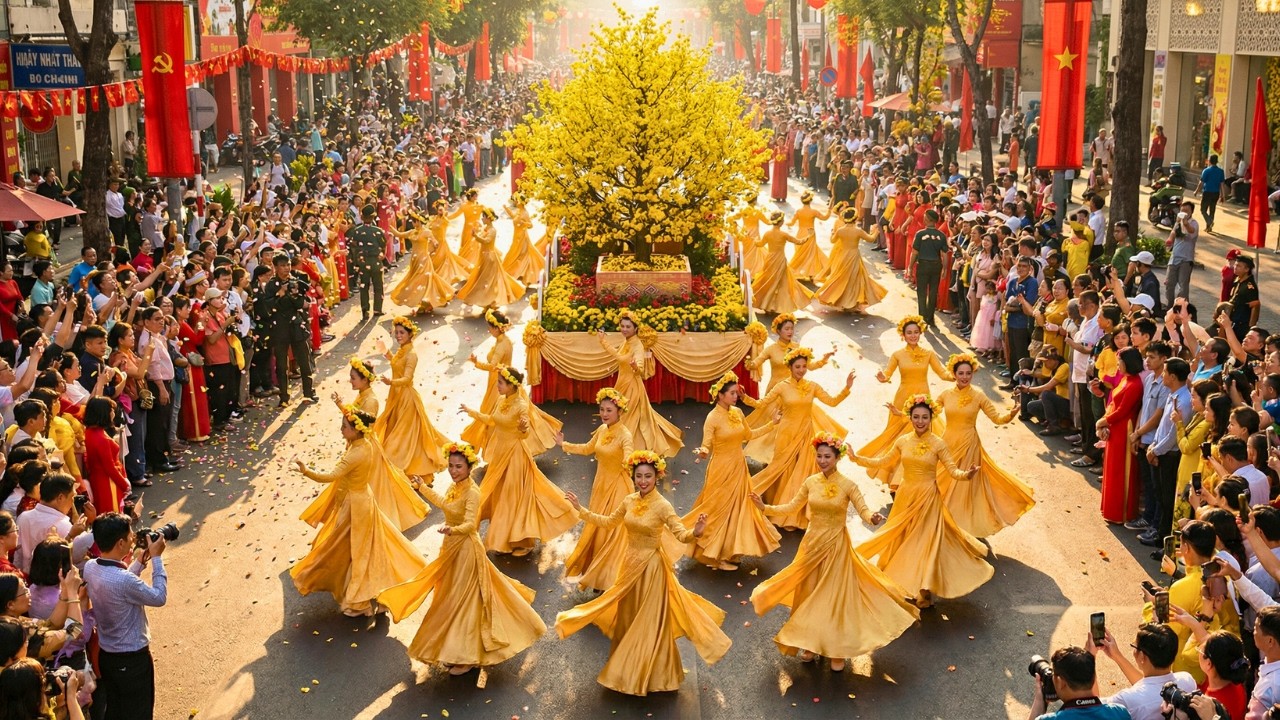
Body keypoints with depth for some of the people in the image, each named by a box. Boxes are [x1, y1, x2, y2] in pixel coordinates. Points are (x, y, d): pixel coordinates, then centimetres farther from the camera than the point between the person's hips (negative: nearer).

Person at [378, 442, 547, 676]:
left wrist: (452, 530, -52)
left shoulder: (472, 492, -24)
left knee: (463, 600, -2)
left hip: (466, 549, -9)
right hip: (452, 547, 9)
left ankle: (467, 657, 9)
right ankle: (458, 651, 34)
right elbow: (443, 503, 24)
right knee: (452, 598, 19)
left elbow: (470, 524, -33)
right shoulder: (454, 486, 2)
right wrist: (422, 487, 33)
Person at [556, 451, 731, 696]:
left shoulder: (662, 506, -19)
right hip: (630, 563, 6)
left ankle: (650, 675, 19)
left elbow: (681, 534, -24)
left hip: (651, 566, -6)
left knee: (649, 621, 4)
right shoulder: (629, 501, -1)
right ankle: (627, 670, 35)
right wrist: (581, 510, 14)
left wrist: (695, 532, -46)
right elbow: (609, 522, 14)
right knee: (627, 617, 18)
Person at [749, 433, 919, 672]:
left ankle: (837, 651, 14)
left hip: (836, 545, -4)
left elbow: (863, 511, -15)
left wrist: (873, 518, -38)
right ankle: (810, 643, 28)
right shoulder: (810, 482, -2)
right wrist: (765, 507, -2)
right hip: (813, 543, 4)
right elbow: (792, 507, 7)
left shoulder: (848, 485, -12)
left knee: (835, 595, 3)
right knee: (809, 593, 12)